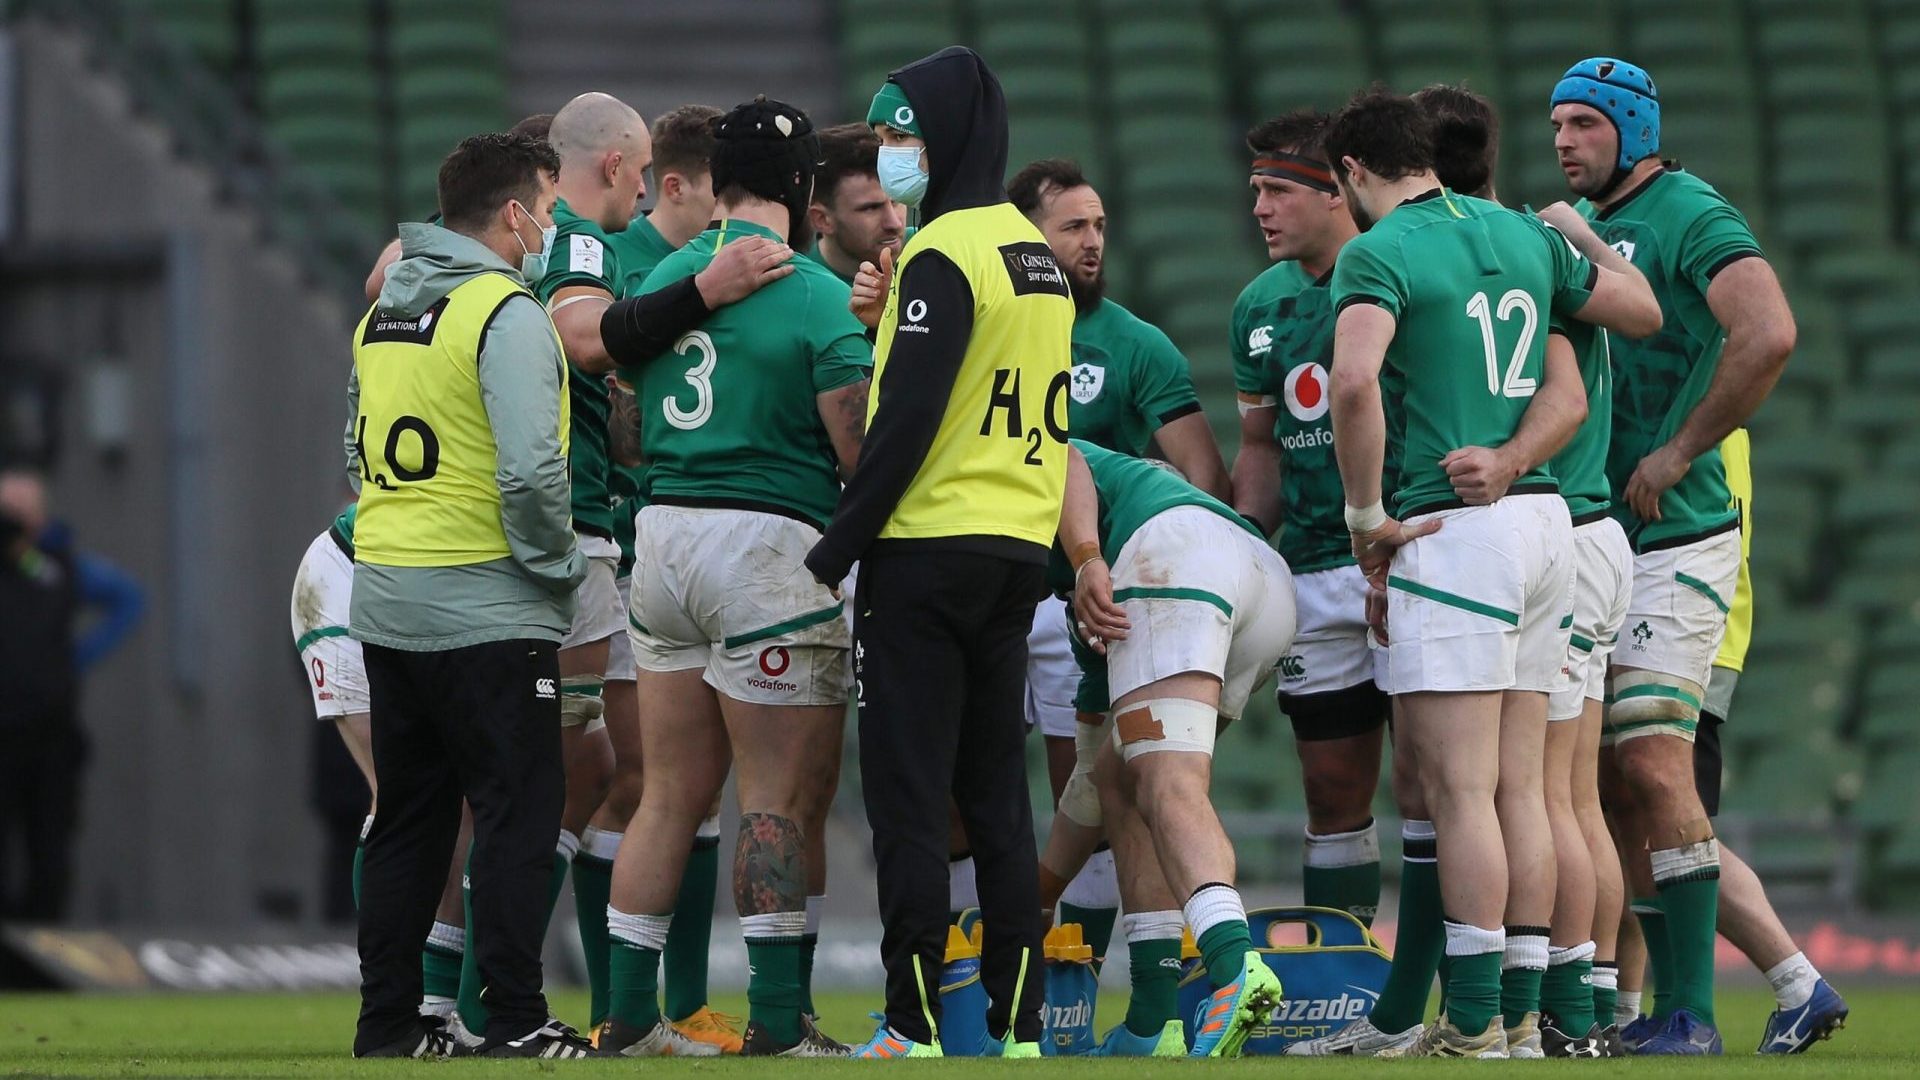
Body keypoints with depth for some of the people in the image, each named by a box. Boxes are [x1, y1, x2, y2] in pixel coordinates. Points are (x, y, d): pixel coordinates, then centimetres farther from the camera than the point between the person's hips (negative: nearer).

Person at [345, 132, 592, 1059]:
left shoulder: (382, 313, 13)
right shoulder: (507, 314, -13)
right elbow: (530, 470, -21)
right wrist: (560, 565, -8)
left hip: (385, 601, 8)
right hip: (488, 609, -8)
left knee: (409, 817, 13)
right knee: (516, 815, -3)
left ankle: (388, 1017, 14)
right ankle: (515, 1019, -5)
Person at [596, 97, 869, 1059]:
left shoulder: (660, 278, 11)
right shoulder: (817, 298, -10)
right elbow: (863, 451, -13)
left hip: (664, 530, 7)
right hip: (768, 539, -7)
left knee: (673, 795, 12)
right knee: (784, 799, -3)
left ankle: (629, 1017, 13)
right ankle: (777, 1026, -4)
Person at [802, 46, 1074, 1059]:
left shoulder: (942, 256, -13)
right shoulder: (1036, 257, 14)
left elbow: (906, 425, -18)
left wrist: (834, 550, -12)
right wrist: (889, 319, 8)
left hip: (928, 550, -8)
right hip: (1019, 551, 8)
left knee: (906, 794, -4)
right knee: (996, 794, 10)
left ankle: (914, 1027, -6)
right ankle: (1018, 1022, 8)